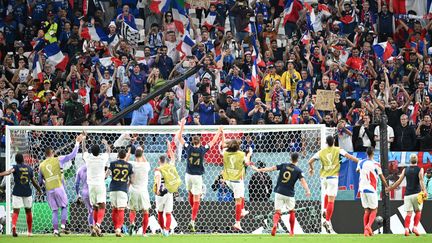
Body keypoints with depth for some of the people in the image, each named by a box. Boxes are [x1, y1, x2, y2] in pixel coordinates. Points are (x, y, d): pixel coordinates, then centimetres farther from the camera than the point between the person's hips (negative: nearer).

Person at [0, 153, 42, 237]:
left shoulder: (15, 167, -3)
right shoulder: (29, 168, 8)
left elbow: (8, 172, -25)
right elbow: (34, 182, 14)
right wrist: (39, 190, 30)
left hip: (17, 192, -2)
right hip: (27, 192, 3)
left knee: (16, 211, -3)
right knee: (28, 211, 17)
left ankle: (13, 225, -32)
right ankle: (29, 231, 23)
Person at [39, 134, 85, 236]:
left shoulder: (41, 165, 10)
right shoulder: (58, 160, 0)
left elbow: (40, 180, 17)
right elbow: (72, 155, -1)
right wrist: (77, 143, 7)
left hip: (49, 190, 3)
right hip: (58, 187, -3)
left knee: (54, 211, 8)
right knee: (64, 207, 9)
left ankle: (55, 230, 1)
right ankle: (63, 227, -6)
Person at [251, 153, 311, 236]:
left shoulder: (283, 165, 4)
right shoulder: (298, 170, -2)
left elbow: (272, 168, -3)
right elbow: (302, 180, -16)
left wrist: (259, 170, -1)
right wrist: (307, 191, -26)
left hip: (279, 192, 1)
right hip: (289, 194, -1)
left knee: (277, 212, 0)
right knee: (291, 211, 21)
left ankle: (275, 224, -31)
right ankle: (291, 231, 23)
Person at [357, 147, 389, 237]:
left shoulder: (361, 163, 5)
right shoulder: (376, 165, -7)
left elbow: (357, 170, 26)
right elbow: (382, 177, -1)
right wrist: (387, 187, 13)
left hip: (362, 189, 4)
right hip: (371, 189, -4)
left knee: (367, 210, 11)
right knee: (374, 210, 5)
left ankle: (366, 230, 2)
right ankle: (369, 225, -19)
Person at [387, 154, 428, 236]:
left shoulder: (405, 170, 9)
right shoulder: (420, 169, 2)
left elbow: (399, 181, 6)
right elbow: (421, 180, -14)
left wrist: (389, 188, 16)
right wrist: (424, 190, -25)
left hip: (407, 194, 2)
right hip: (417, 194, -2)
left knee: (409, 213, -1)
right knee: (418, 211, 14)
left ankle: (406, 229, -19)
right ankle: (415, 227, -1)